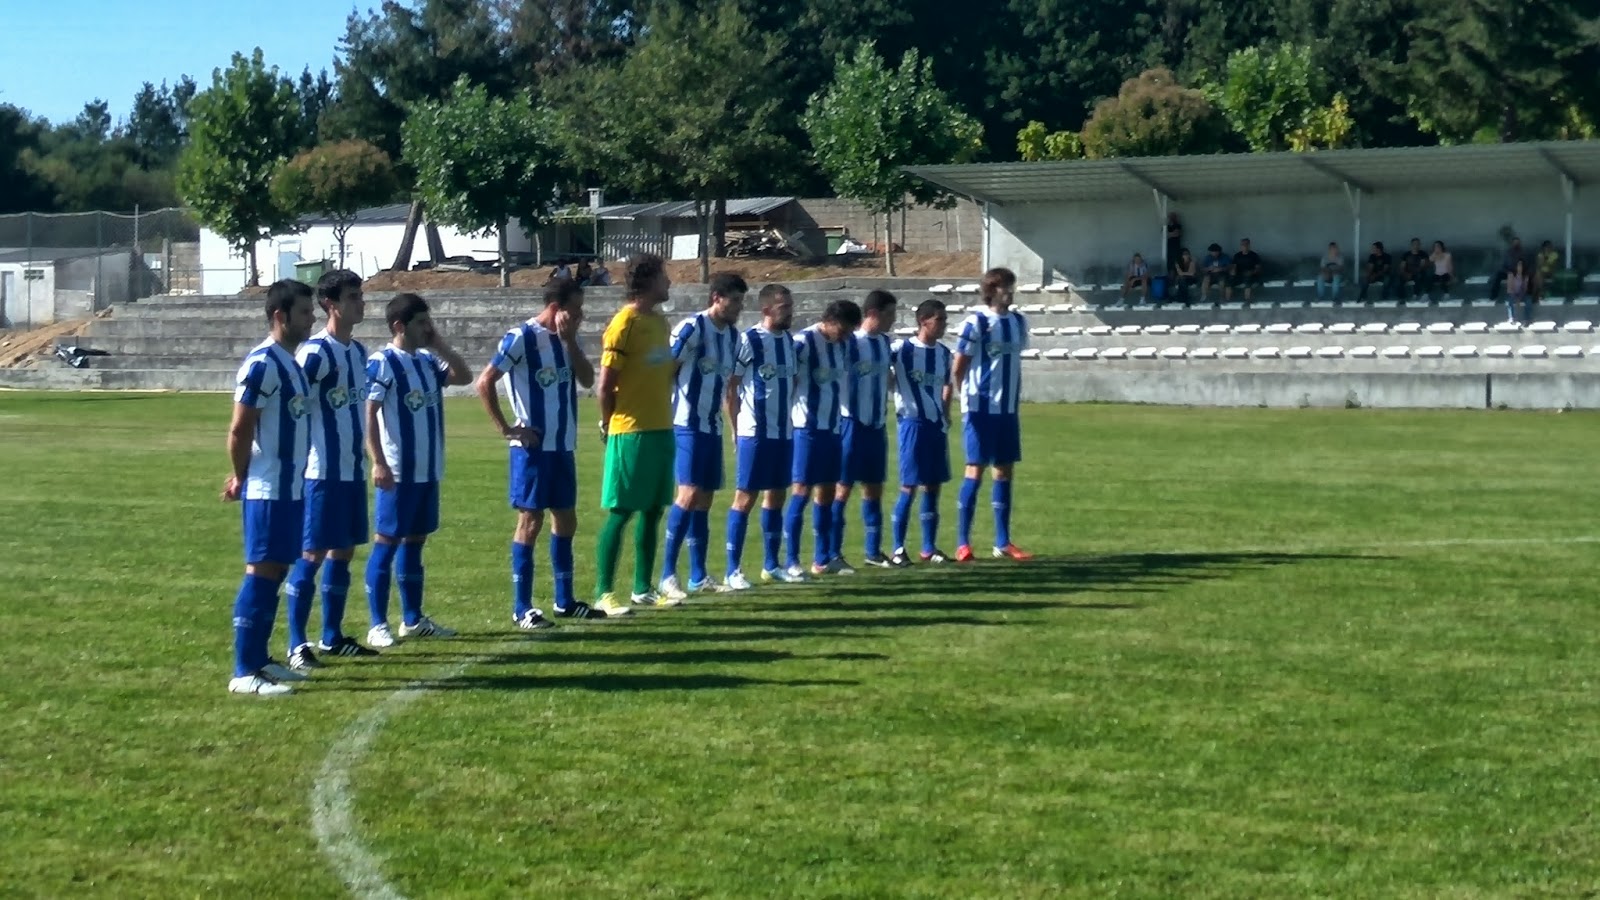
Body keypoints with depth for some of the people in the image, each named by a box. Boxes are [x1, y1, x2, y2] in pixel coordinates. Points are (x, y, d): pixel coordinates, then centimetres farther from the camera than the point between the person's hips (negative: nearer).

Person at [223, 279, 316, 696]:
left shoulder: (291, 363, 14)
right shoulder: (262, 363, -16)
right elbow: (239, 429, -17)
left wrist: (242, 478, 12)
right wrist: (242, 478, -4)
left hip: (290, 486, 9)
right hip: (268, 489, -9)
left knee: (277, 569, 13)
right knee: (261, 572, -8)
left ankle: (259, 660, 21)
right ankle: (243, 673, -6)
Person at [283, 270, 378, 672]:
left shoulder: (359, 352, 13)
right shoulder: (315, 352, -14)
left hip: (353, 469, 8)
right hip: (323, 472, -8)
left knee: (344, 552, 13)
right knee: (312, 554, -5)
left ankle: (332, 636, 22)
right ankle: (297, 645, -1)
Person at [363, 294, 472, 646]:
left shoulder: (427, 361, 11)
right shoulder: (382, 363, -12)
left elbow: (464, 377, 12)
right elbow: (368, 414, -16)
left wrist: (440, 345, 3)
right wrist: (379, 463, -21)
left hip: (429, 470, 8)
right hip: (399, 471, -8)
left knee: (415, 540, 14)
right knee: (387, 543, -3)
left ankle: (413, 619, 21)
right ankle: (378, 625, 0)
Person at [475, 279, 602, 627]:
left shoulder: (565, 338, 10)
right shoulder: (521, 338, -13)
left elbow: (587, 380, 1)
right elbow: (484, 383, -16)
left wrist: (569, 340, -8)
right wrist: (506, 429, -15)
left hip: (564, 445, 8)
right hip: (533, 447, -8)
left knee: (565, 520, 13)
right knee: (531, 521, -4)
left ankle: (564, 601, 24)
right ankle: (522, 609, 2)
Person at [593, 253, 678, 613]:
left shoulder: (660, 321, 12)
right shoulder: (624, 323, -13)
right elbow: (605, 386, -13)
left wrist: (664, 417, 13)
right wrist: (611, 426, -3)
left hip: (661, 430, 8)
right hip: (631, 432, -8)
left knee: (653, 510, 11)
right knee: (620, 512, -4)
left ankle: (643, 589, 19)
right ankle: (604, 593, 1)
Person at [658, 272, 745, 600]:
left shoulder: (733, 335, 12)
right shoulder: (692, 328, -12)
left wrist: (730, 420, 17)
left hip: (713, 426, 8)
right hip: (688, 424, -8)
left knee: (704, 499, 10)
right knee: (689, 493, -14)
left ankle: (698, 576, 15)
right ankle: (667, 575, -11)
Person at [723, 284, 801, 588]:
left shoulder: (790, 341, 11)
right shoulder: (748, 341, -11)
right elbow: (730, 386, -10)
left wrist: (787, 418, 13)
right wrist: (736, 429, -9)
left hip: (784, 432, 7)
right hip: (755, 433, -7)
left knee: (776, 495, 12)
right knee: (745, 497, -4)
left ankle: (771, 565, 21)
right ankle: (733, 570, -1)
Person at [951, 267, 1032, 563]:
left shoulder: (1018, 322, 9)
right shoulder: (976, 323, -11)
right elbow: (957, 369, -8)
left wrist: (1012, 396, 14)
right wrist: (970, 395, 3)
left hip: (1008, 408, 7)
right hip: (981, 409, -7)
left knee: (1005, 471, 9)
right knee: (975, 472, -6)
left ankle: (1002, 542, 15)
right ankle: (963, 544, -1)